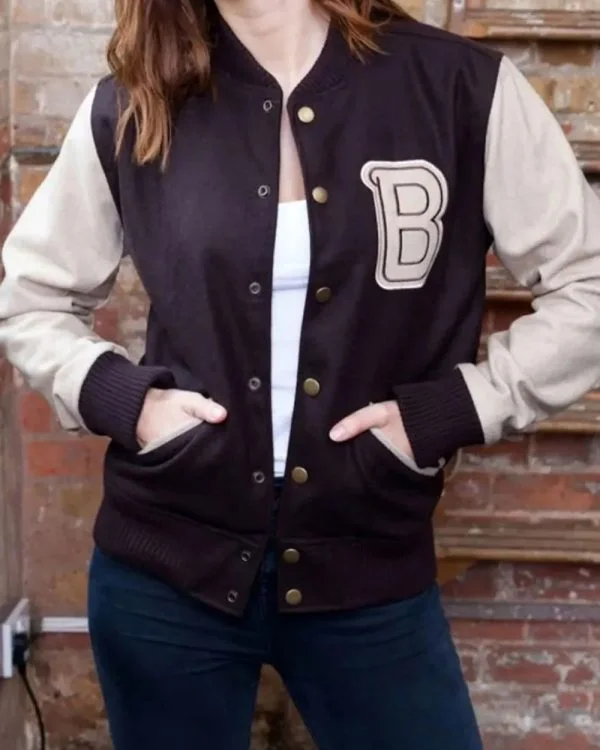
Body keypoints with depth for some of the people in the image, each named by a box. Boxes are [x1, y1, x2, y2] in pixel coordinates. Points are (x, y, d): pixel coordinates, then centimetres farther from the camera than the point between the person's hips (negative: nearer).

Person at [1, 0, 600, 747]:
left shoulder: (460, 86, -6)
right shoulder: (129, 110, -2)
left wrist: (452, 407, -11)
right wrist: (114, 396, -6)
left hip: (368, 572, -1)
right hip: (164, 568, 2)